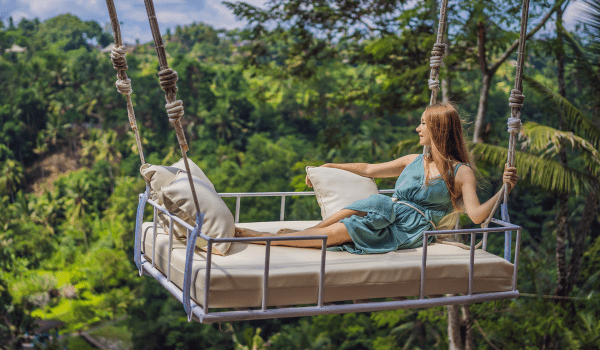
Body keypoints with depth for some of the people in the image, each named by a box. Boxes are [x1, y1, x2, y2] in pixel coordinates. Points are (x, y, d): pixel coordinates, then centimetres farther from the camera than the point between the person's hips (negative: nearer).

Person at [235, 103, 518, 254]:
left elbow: (477, 215, -8)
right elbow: (369, 169, 28)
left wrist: (504, 189, -21)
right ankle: (300, 234, -37)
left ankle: (260, 237, -26)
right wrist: (329, 167, 28)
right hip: (389, 215, 5)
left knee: (337, 232, -24)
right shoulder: (414, 161, 21)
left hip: (410, 231, -4)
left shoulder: (462, 173, 3)